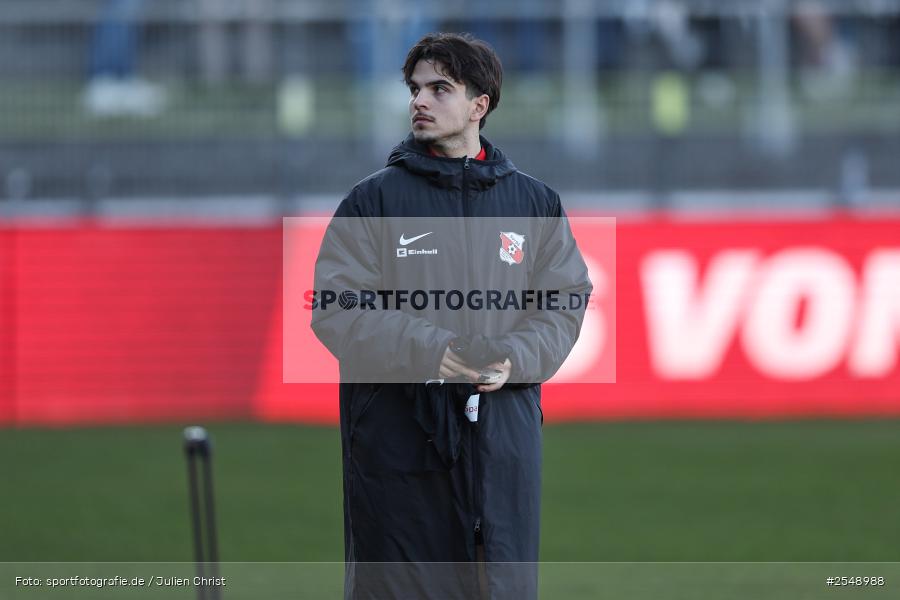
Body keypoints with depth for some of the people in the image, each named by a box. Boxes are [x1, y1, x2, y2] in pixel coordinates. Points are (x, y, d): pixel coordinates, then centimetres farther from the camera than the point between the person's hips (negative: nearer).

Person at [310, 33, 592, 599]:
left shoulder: (535, 202, 10)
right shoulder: (376, 199, 2)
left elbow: (566, 300, 9)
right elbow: (335, 307, -4)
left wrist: (514, 359, -11)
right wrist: (428, 351, -16)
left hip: (504, 426, 2)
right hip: (396, 431, -2)